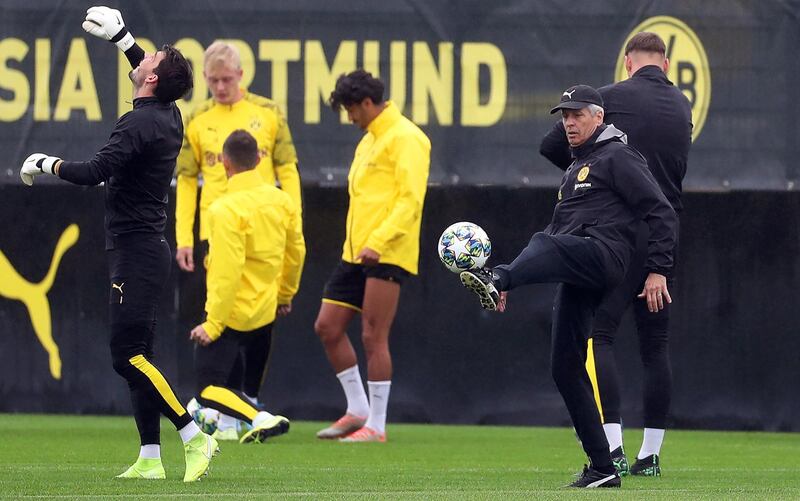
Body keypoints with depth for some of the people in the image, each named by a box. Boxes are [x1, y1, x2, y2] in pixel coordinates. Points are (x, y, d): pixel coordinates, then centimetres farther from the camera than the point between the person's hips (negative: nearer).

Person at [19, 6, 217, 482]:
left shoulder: (139, 124, -17)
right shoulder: (169, 117, 10)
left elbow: (94, 172, -25)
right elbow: (155, 78, 34)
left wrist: (46, 163, -8)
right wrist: (120, 35, 39)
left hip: (136, 253, -9)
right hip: (150, 249, 9)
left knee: (129, 356, -13)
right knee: (136, 356, 9)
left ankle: (194, 437, -16)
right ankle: (150, 458, 7)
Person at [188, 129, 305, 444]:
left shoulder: (225, 210, -22)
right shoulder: (281, 200, -1)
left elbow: (227, 273, -25)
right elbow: (296, 252, 11)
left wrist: (212, 325, -20)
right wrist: (285, 295, 27)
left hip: (232, 313, -7)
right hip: (265, 311, 7)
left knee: (209, 389, -6)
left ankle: (262, 420, -24)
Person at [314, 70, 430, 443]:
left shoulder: (405, 139, -10)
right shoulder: (368, 141, 20)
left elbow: (411, 199, -18)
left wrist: (378, 242, -25)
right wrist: (355, 244, 19)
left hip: (386, 256, -10)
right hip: (356, 254, 10)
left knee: (373, 337, -7)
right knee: (328, 326, 8)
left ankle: (376, 426, -1)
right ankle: (357, 411, 17)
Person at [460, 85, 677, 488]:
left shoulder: (617, 157, 4)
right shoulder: (574, 171, 33)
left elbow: (661, 212, -4)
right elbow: (559, 232, 36)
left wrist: (658, 271, -12)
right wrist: (512, 282, 27)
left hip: (603, 254, -9)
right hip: (577, 275, 9)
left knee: (544, 244, -38)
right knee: (566, 367, 3)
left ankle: (495, 280, -72)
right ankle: (602, 468, 4)